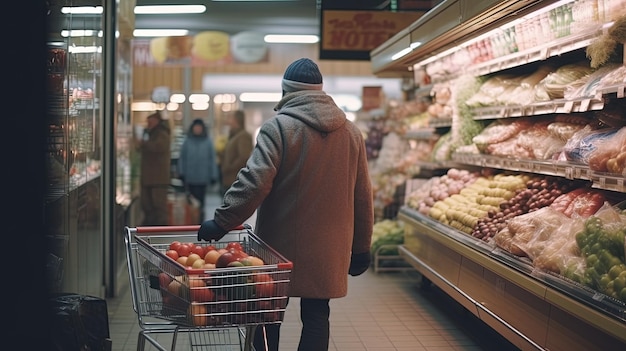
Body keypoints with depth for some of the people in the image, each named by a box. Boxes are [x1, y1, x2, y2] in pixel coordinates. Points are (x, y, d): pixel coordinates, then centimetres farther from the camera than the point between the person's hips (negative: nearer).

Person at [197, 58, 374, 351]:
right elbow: (362, 196, 8)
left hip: (282, 244, -4)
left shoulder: (279, 126, -10)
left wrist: (221, 222, -13)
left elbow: (254, 182, -21)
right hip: (328, 248, 4)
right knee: (316, 316, 11)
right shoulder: (351, 131, 6)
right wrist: (361, 247, 16)